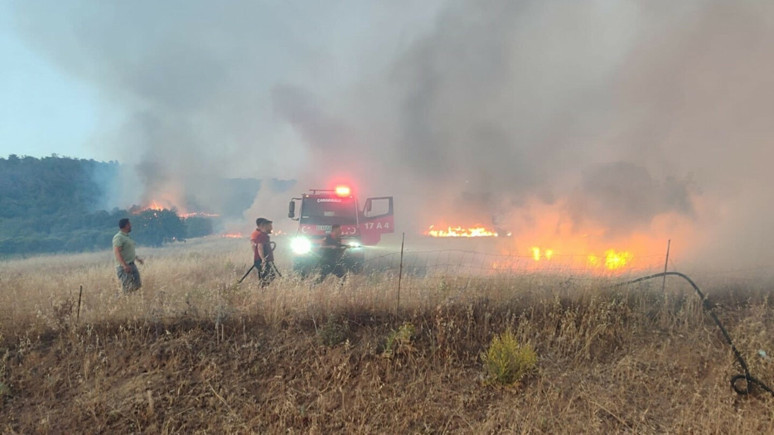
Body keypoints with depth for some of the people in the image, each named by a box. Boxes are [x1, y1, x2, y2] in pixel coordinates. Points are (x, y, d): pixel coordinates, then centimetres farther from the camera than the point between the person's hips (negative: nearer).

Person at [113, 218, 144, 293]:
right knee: (128, 289, -10)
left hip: (132, 265, 10)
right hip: (124, 267, -10)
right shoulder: (118, 237, -14)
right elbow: (117, 252, -22)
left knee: (137, 285, 8)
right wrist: (125, 265, -28)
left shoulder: (127, 236, 16)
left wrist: (137, 258, 22)